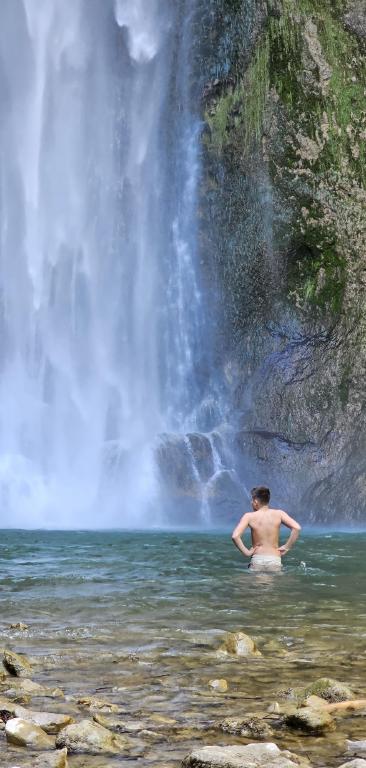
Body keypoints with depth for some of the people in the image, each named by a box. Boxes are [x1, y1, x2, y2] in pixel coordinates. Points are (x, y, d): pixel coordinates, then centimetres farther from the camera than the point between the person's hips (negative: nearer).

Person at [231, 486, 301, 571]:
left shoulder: (249, 516, -3)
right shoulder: (279, 514, 1)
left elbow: (235, 536, -15)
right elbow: (297, 528, -10)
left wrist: (246, 552, -4)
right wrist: (287, 547, -2)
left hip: (257, 560, -1)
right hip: (275, 560, 1)